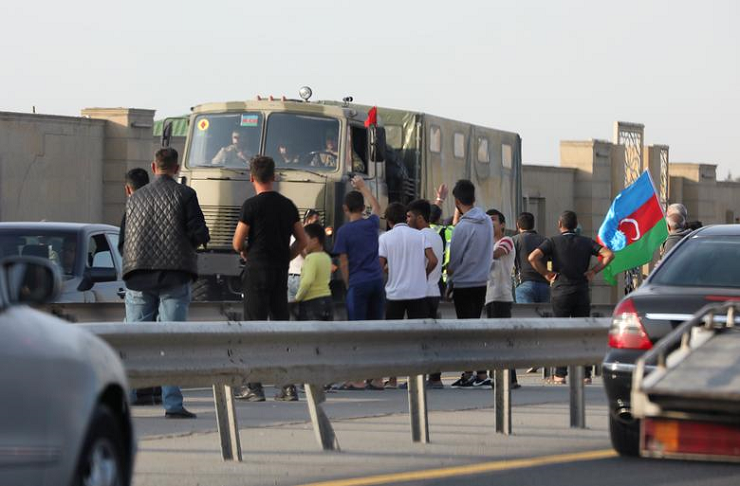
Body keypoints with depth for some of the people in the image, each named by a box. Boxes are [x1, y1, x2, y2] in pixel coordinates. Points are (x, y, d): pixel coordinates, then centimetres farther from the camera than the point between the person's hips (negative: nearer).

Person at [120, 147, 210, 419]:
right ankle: (172, 404, -7)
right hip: (173, 277, -3)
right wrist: (192, 241, 15)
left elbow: (123, 239, 14)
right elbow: (200, 235, -7)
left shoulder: (135, 198, 12)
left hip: (138, 276, 3)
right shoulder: (184, 195, -1)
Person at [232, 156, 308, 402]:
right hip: (280, 272, 5)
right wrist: (283, 258, 14)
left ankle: (254, 387, -5)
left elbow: (237, 244, -7)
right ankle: (289, 386, 6)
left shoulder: (251, 205, -8)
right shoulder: (287, 205, 9)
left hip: (257, 270, -5)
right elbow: (302, 241, 11)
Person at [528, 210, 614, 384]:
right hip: (582, 292, 2)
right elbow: (609, 254, -2)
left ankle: (560, 375, 0)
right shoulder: (586, 242, 6)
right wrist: (593, 271, 2)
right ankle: (585, 373, 5)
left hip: (560, 292, -2)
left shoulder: (552, 242, -1)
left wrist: (546, 273, -5)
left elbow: (533, 257, -16)